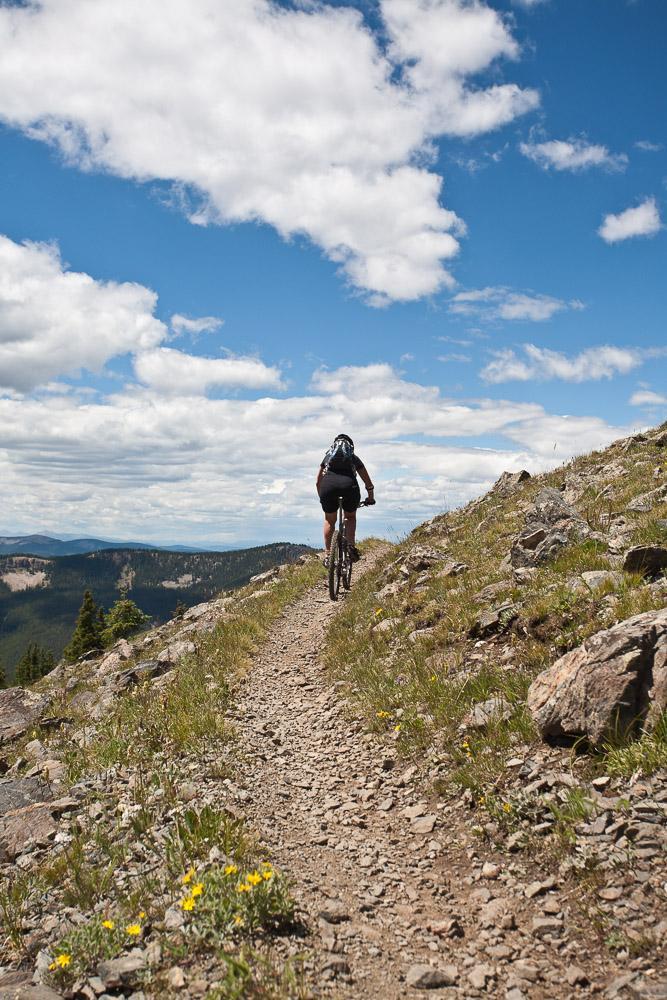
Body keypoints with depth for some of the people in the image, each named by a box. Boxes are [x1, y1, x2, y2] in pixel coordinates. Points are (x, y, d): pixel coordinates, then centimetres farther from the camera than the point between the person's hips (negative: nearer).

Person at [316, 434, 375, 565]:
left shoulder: (328, 456, 31)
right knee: (351, 517, 24)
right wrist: (371, 498, 46)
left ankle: (327, 553, 14)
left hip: (328, 485, 1)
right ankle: (351, 546, 5)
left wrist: (322, 497, 49)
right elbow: (368, 483, 31)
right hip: (349, 484, -1)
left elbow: (317, 482, 35)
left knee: (329, 520, 22)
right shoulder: (354, 458, 28)